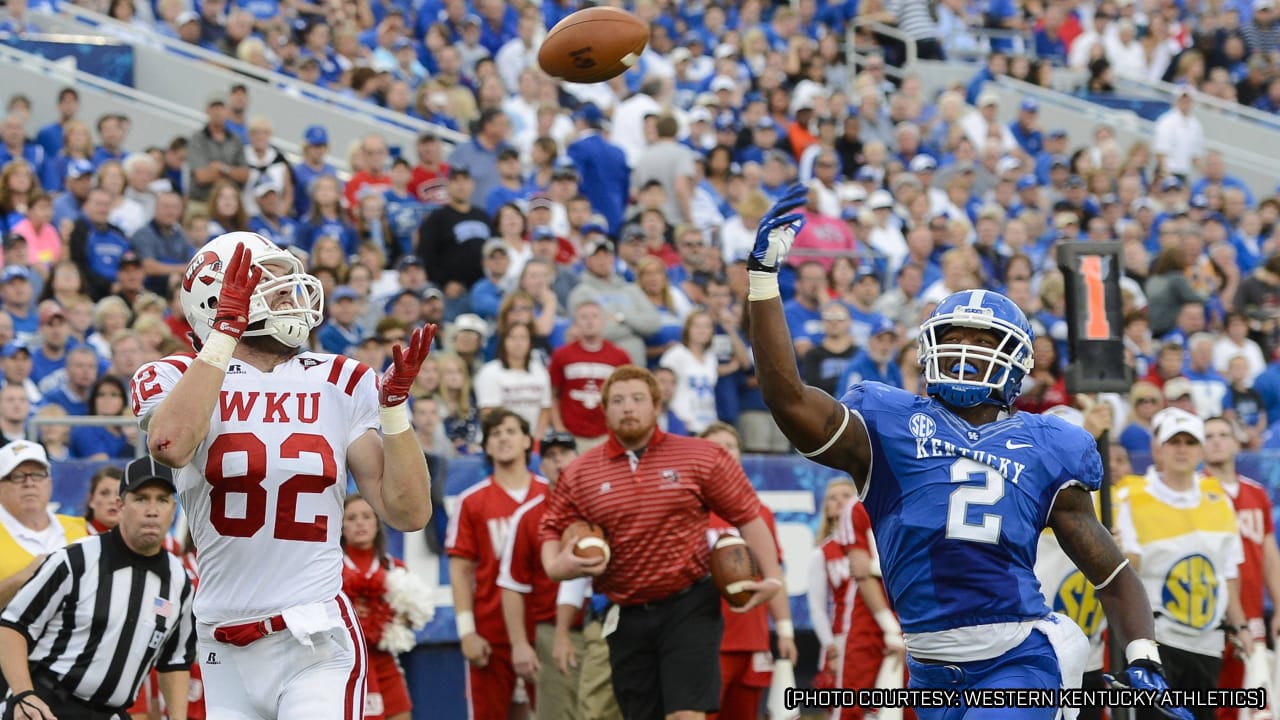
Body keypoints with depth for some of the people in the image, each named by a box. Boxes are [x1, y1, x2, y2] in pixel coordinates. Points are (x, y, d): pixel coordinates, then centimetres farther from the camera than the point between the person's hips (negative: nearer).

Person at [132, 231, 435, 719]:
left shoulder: (340, 385, 8)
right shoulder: (178, 379, 2)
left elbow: (408, 513, 4)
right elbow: (171, 445, -24)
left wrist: (394, 401, -5)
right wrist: (226, 330, -19)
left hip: (318, 646, 0)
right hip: (227, 655, 0)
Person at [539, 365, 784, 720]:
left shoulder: (701, 458, -2)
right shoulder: (579, 474, 4)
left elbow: (748, 516, 2)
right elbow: (552, 531, 13)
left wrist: (772, 577, -6)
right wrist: (556, 566, -9)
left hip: (689, 610, -3)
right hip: (627, 617, 3)